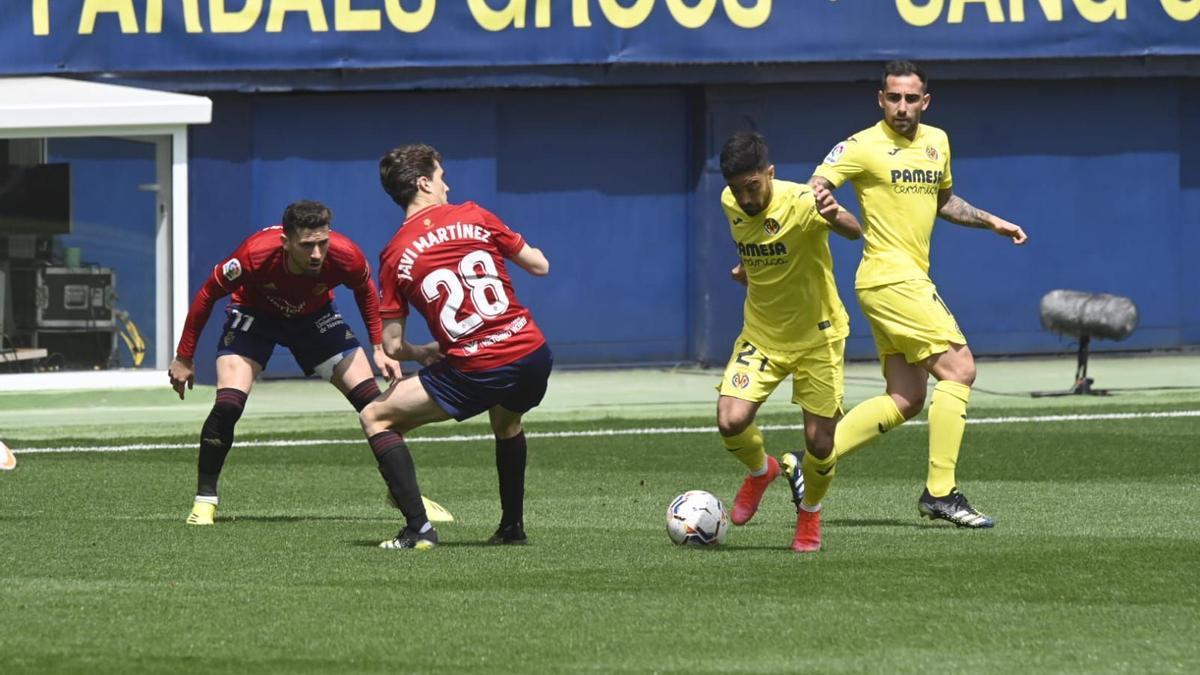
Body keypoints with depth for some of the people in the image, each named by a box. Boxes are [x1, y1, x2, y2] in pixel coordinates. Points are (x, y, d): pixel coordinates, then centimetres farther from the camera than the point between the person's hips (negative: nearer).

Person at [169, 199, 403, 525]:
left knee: (372, 402, -6)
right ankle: (204, 501, -4)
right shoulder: (255, 254, -38)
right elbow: (208, 294, -19)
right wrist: (184, 358, -12)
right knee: (228, 405, -22)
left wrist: (379, 348, -6)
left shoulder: (345, 256, -31)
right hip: (254, 315, -2)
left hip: (315, 316, 2)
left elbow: (366, 290, -4)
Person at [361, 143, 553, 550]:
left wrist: (427, 354, 23)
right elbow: (539, 265, 14)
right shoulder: (473, 217, 6)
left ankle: (418, 528, -2)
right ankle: (512, 527, 39)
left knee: (376, 418, 10)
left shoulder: (395, 256, 3)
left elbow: (392, 346, 2)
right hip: (532, 354, 4)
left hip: (473, 372, -4)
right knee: (507, 421, 38)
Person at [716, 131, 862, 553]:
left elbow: (854, 232, -46)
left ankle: (809, 514, 29)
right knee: (731, 422, -16)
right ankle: (761, 470, 18)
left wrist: (835, 217, -66)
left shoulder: (801, 202, -26)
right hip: (761, 335, 4)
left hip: (817, 336, -4)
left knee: (819, 442, -3)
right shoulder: (731, 204, -8)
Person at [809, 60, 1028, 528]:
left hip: (911, 280, 9)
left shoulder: (936, 142, 15)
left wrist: (990, 221, 23)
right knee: (958, 369, -13)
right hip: (891, 278, -9)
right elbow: (812, 191, -16)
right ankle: (940, 492, -12)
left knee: (904, 401, 8)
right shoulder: (863, 147, -8)